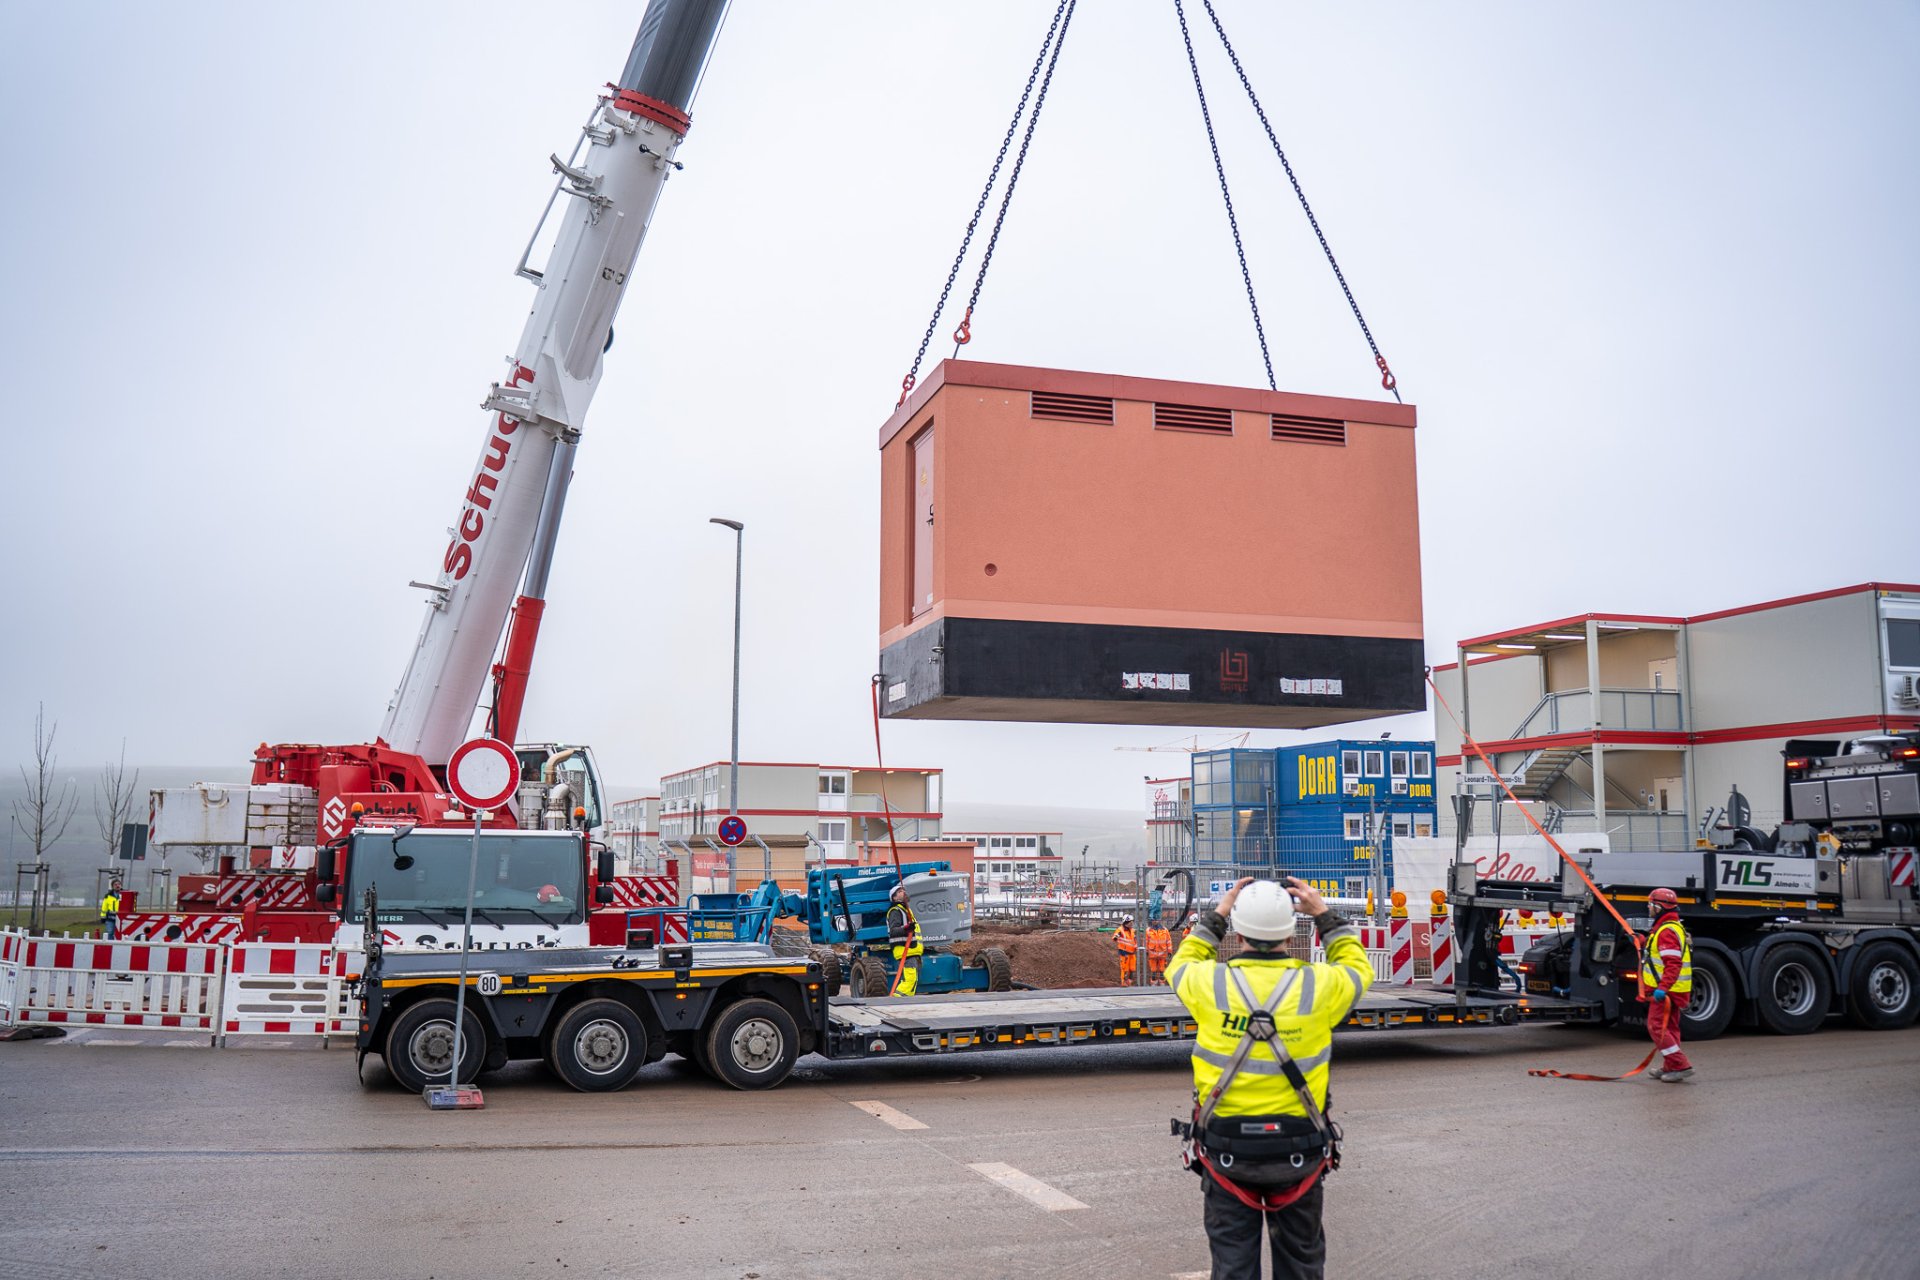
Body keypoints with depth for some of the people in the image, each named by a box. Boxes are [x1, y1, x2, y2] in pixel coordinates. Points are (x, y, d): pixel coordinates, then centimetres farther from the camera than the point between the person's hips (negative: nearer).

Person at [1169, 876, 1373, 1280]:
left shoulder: (1210, 983, -10)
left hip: (1226, 1151, 0)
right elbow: (1358, 970, 14)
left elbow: (1180, 966, 15)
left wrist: (1215, 915, 16)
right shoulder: (1319, 986, -10)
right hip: (1299, 1151, 1)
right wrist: (1325, 916, 16)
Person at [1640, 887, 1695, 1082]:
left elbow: (1673, 964, -27)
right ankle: (1670, 1067, 20)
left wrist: (1662, 987, -32)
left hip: (1665, 991, -11)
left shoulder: (1667, 931, -19)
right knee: (1669, 1027, 14)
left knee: (1656, 1026, -9)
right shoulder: (1675, 928, 17)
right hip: (1672, 990, 11)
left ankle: (1681, 1065, -11)